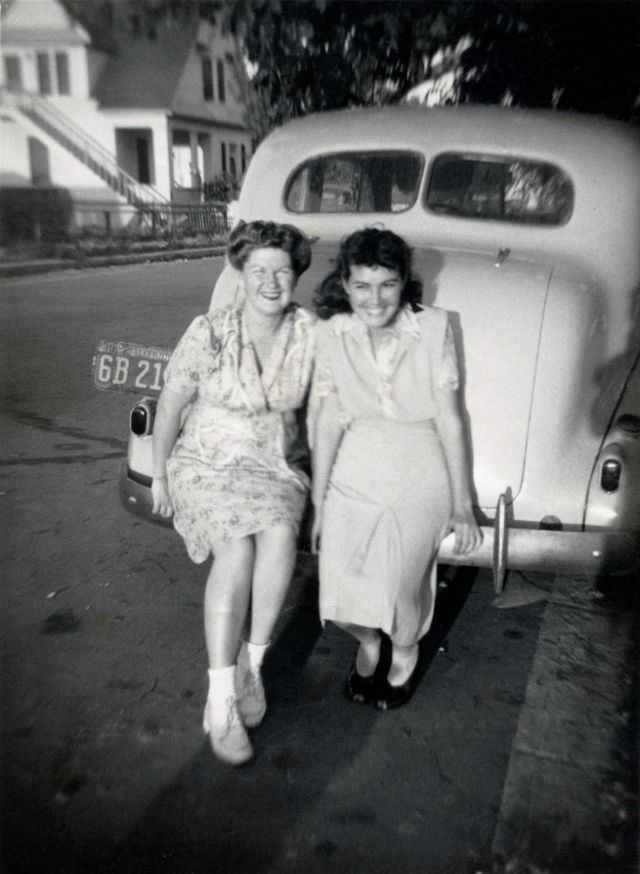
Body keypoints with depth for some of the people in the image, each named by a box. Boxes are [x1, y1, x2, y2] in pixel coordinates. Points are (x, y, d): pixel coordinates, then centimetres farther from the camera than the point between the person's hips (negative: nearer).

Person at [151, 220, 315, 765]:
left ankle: (251, 664, -12)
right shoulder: (209, 334, -14)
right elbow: (171, 406, -4)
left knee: (280, 536, -29)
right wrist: (159, 475, 2)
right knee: (238, 548, -29)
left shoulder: (308, 332, -6)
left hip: (276, 467, 3)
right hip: (207, 465, -2)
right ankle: (221, 697, -19)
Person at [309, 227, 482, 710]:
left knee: (400, 593, 4)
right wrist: (318, 503, -2)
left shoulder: (433, 327, -13)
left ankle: (405, 653, 43)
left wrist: (462, 504, -5)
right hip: (352, 476, 2)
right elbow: (327, 422, -5)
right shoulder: (333, 333, -8)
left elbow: (450, 420, -9)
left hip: (420, 479, -1)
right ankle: (368, 642, 42)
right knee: (342, 600, 3)